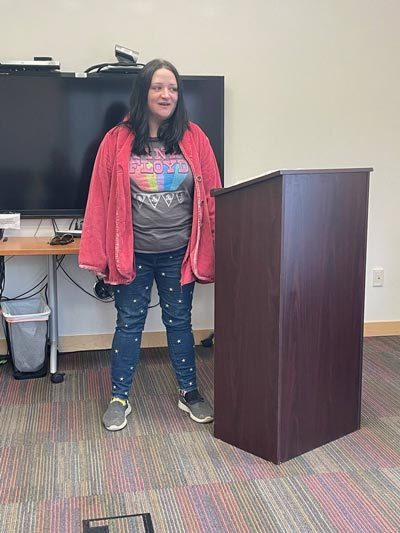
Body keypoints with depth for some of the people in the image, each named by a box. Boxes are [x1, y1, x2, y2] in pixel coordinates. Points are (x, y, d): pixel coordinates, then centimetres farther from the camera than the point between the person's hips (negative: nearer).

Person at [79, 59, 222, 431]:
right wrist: (96, 254, -6)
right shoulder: (117, 141, -4)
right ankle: (119, 398, 26)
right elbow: (100, 199, -4)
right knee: (129, 324, 11)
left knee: (179, 322, 14)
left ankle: (189, 393, 30)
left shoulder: (193, 138, -1)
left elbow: (211, 196, 0)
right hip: (133, 254, -1)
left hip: (179, 254, 1)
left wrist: (211, 248, -3)